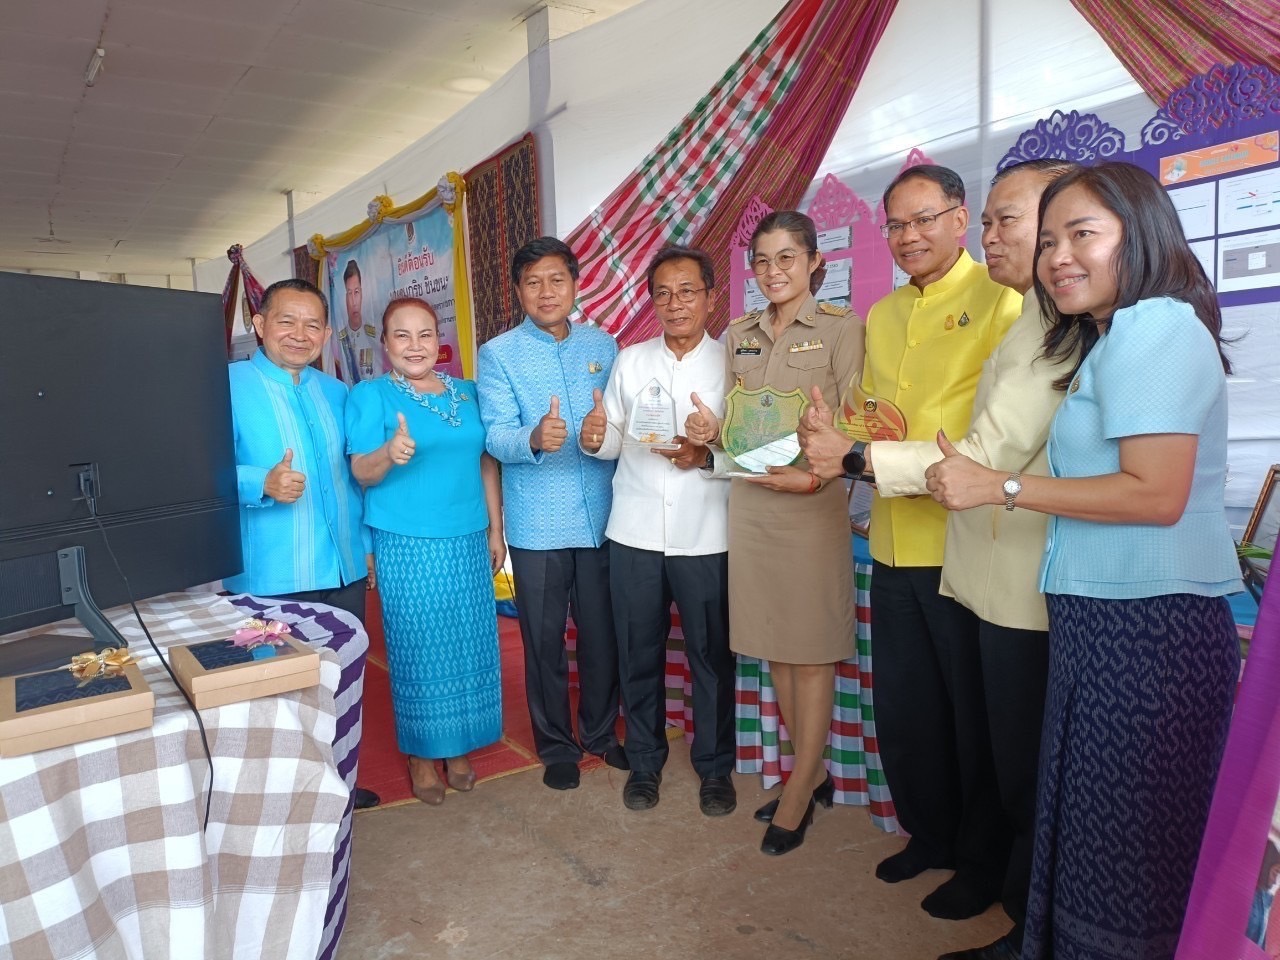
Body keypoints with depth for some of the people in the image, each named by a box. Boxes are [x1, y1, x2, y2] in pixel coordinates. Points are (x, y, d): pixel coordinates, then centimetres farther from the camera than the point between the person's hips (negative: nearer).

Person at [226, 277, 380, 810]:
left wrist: (368, 541, 15)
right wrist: (263, 484, -31)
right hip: (271, 578, -6)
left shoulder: (335, 392, 13)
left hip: (345, 568, 6)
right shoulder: (229, 385, -6)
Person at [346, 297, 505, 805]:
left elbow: (487, 463, 13)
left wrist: (495, 530, 10)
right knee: (417, 648, 3)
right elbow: (361, 472, -9)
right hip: (407, 545, -4)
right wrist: (389, 453, -31)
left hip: (468, 542, 4)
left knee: (468, 645, 9)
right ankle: (421, 754, 20)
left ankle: (457, 747, 26)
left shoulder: (466, 392, 10)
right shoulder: (370, 395, -2)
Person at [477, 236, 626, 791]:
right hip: (538, 524, -2)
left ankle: (600, 732, 34)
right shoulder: (498, 354, -1)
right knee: (544, 639, 8)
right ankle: (556, 744, 28)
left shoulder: (602, 345, 9)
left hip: (600, 516, 3)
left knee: (603, 632, 11)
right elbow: (496, 437, -11)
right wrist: (534, 438, -32)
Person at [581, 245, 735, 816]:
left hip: (706, 536, -2)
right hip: (634, 532, 2)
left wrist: (709, 454, -20)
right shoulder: (630, 361, 8)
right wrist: (595, 439, -15)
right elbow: (614, 442, 7)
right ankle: (644, 760, 31)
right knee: (638, 654, 11)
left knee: (712, 655, 8)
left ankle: (714, 765, 28)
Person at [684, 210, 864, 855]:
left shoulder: (842, 328, -3)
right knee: (774, 647, 13)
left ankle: (797, 795, 18)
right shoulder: (739, 334, 12)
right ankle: (813, 774, 31)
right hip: (749, 499, 6)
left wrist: (815, 475, -23)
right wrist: (711, 431, -7)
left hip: (811, 502, -5)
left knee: (811, 654, 3)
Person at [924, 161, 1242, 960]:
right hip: (1111, 619, 10)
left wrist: (1000, 488, -16)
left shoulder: (1151, 325, -11)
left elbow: (1157, 492, -21)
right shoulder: (1118, 338, 21)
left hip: (1144, 627, -10)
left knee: (1121, 839, 3)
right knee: (1100, 824, 17)